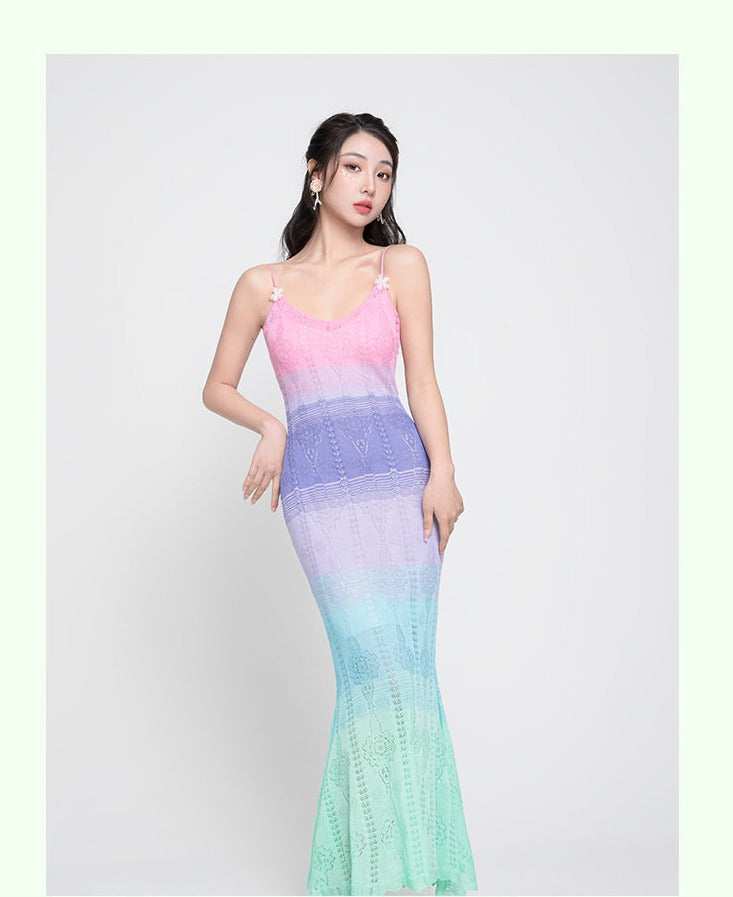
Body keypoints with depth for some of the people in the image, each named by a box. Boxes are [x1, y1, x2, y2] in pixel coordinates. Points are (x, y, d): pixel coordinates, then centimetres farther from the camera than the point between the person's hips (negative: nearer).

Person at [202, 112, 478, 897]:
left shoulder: (403, 265, 9)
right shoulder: (262, 285, 11)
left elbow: (422, 378, 2)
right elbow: (217, 387, 18)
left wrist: (441, 472, -12)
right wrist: (269, 425, -2)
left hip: (402, 477, 1)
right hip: (318, 490, 0)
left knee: (405, 663, -1)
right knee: (376, 661, -8)